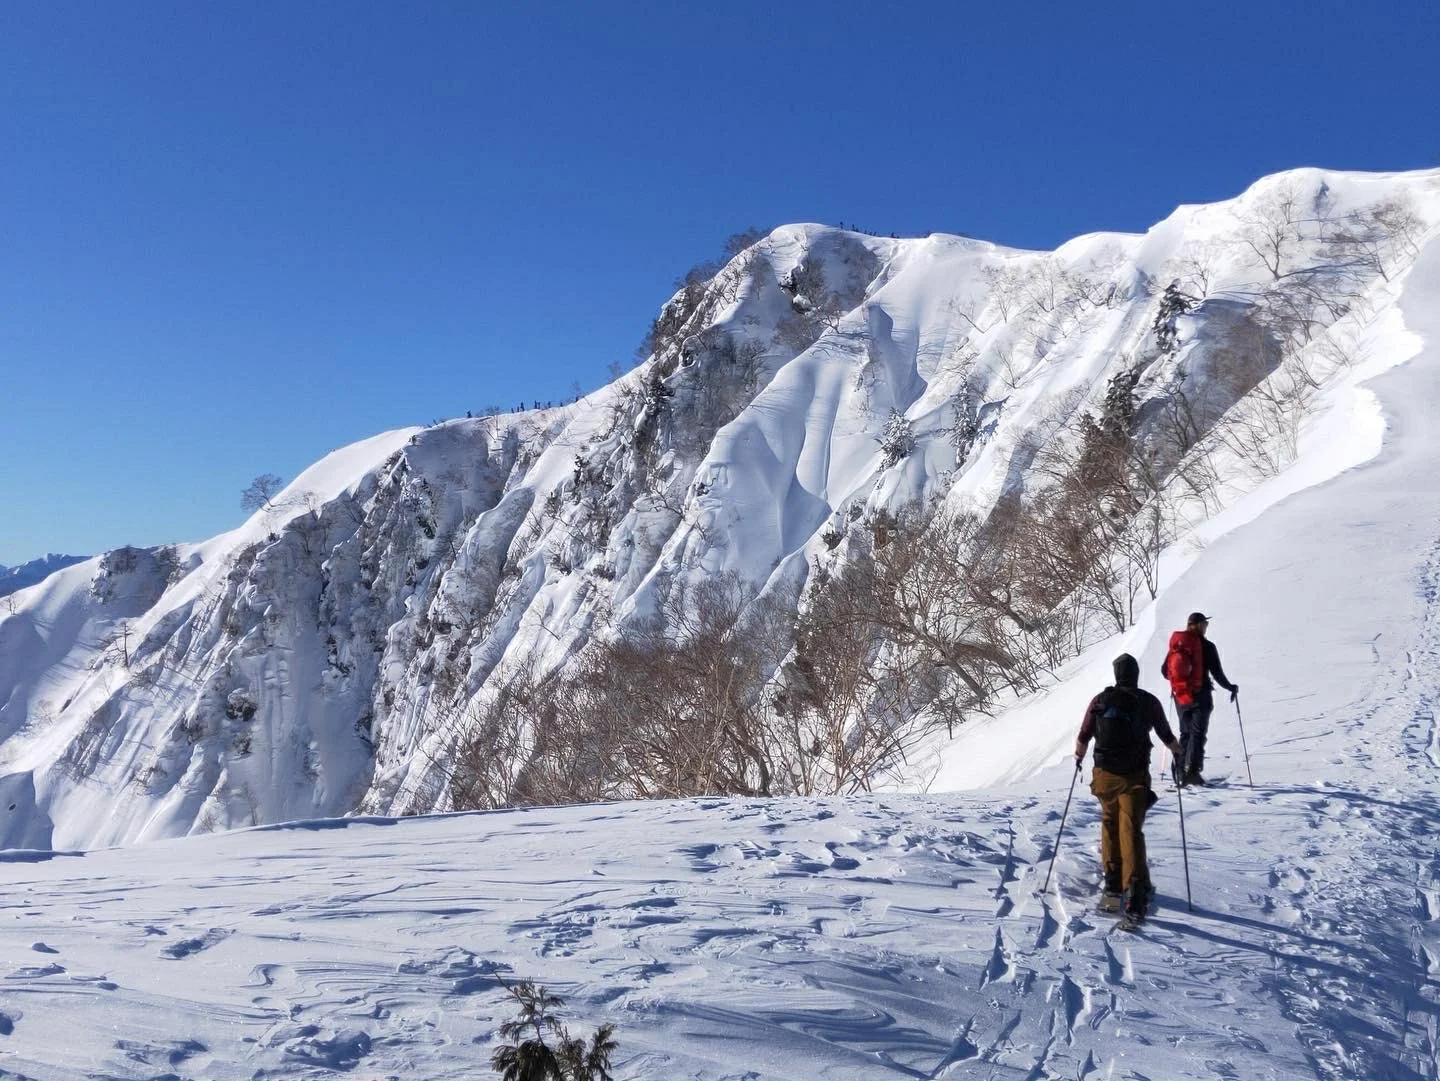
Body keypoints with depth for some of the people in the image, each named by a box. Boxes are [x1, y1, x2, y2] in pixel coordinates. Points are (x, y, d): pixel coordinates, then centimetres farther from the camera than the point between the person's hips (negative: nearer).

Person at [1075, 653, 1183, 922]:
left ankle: (1113, 882, 22)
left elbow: (1083, 737, 6)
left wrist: (1078, 757, 27)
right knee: (1131, 831, -5)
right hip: (1135, 777, -1)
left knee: (1109, 825, 19)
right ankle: (1136, 892, -15)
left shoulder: (1100, 701, 0)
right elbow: (1166, 735, 11)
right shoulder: (1149, 702, -2)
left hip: (1104, 775, 1)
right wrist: (1178, 752, 33)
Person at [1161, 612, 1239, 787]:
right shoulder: (1206, 646, -9)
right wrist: (1231, 687, 8)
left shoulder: (1176, 644, 4)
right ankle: (1193, 771, -13)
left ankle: (1182, 772, 12)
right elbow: (1217, 673, -8)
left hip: (1180, 697, 5)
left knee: (1185, 733, 15)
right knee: (1198, 733, -2)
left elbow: (1164, 671, 9)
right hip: (1200, 695, -5)